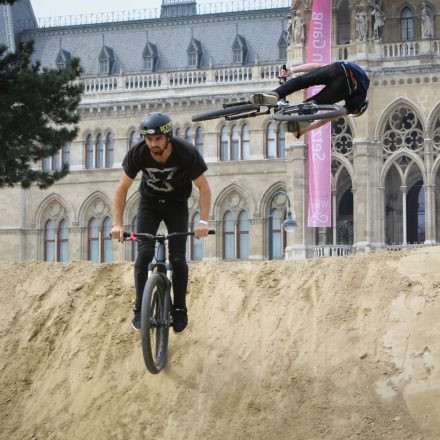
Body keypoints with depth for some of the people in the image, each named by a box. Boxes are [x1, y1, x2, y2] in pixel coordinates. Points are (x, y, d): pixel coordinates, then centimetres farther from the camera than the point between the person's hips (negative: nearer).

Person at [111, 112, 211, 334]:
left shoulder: (187, 152, -29)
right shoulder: (138, 153, -25)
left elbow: (204, 187, -20)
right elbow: (122, 187, -15)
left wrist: (203, 221, -30)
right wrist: (118, 223, -21)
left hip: (177, 204, -1)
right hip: (149, 203, 1)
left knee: (178, 257, -11)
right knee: (144, 252, -17)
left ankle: (180, 309, 5)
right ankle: (140, 308, -10)